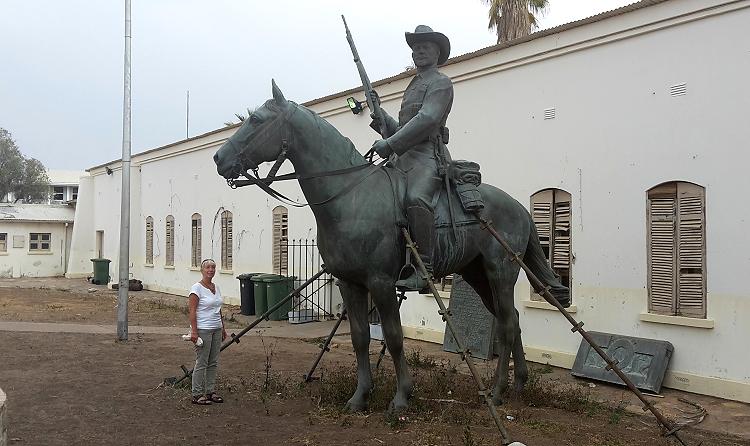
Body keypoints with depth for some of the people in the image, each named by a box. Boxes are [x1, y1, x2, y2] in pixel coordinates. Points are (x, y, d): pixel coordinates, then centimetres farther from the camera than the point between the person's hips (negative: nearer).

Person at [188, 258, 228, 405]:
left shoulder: (216, 287, 11)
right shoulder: (197, 288, -11)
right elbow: (192, 311, -15)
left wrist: (223, 328, 18)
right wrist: (194, 331, -20)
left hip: (216, 329, 8)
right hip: (203, 330, -8)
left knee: (213, 363, 12)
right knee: (201, 363, -2)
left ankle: (211, 392, 21)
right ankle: (197, 395, 7)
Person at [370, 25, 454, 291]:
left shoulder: (441, 83, 3)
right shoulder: (414, 86, 31)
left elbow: (426, 120, -15)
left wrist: (389, 144, -19)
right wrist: (379, 113, 16)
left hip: (427, 155, -10)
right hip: (403, 159, 10)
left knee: (416, 199, -35)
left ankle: (424, 268, -36)